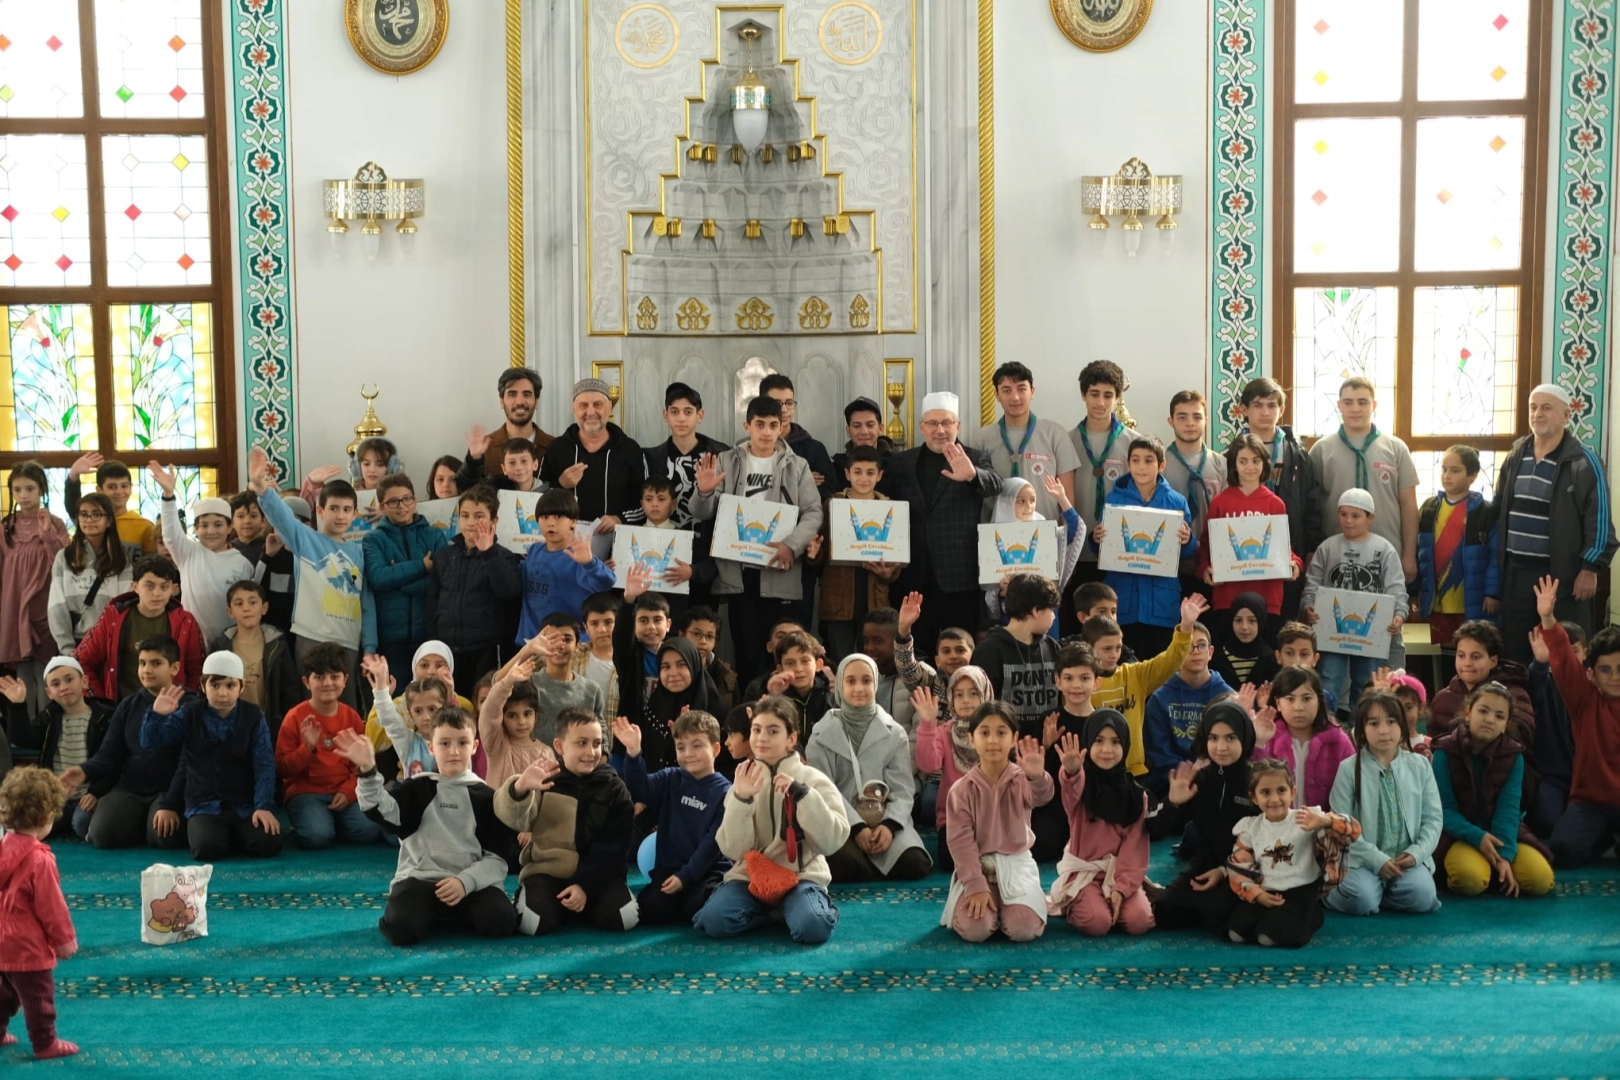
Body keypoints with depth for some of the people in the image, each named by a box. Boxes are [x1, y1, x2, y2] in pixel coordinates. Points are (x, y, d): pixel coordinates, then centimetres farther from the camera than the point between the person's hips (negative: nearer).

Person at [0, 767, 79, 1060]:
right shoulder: (39, 859, -25)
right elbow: (51, 905, -19)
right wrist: (65, 938, -6)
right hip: (28, 946, -8)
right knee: (38, 999, 7)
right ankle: (46, 1044, 17)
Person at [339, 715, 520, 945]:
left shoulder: (485, 797, 9)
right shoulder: (416, 789, 9)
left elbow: (496, 857, 5)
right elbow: (384, 811, -12)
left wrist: (465, 881, -13)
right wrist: (368, 771, -29)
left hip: (474, 882, 1)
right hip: (420, 879, -1)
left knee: (501, 920, -29)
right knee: (400, 928, -31)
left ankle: (457, 914, 4)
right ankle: (434, 915, 4)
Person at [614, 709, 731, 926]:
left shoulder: (725, 792, -4)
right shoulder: (671, 780, 7)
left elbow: (713, 843, -10)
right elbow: (640, 789, -12)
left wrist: (685, 876, -17)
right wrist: (633, 752, -28)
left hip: (708, 872, -3)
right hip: (669, 869, 3)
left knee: (702, 908, -31)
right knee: (649, 910, -21)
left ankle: (686, 904, 4)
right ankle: (680, 903, 9)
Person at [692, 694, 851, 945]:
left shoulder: (813, 779, 0)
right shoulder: (744, 782, 5)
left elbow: (832, 841, -12)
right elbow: (732, 850, -5)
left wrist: (803, 795, -22)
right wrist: (740, 800, -19)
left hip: (801, 875, -3)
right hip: (752, 875, 3)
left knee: (812, 928, -33)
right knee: (714, 921, -25)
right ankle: (781, 911, 0)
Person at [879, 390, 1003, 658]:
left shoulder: (975, 459, 4)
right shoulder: (901, 462, 12)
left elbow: (995, 484, -15)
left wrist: (971, 475, -39)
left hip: (960, 577, -2)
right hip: (914, 578, 2)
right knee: (914, 652, 6)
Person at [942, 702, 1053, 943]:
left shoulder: (1022, 780, -6)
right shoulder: (962, 790, -6)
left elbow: (1041, 797, -30)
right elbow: (960, 841, -7)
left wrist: (1037, 777, -55)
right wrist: (976, 885, -16)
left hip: (1016, 864, 0)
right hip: (978, 867, 0)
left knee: (1024, 929, -21)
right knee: (974, 929, -23)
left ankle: (1022, 902, 14)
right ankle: (977, 899, 12)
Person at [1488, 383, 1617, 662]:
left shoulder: (1584, 462, -8)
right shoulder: (1514, 457, 10)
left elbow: (1599, 521, -10)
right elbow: (1498, 511, 17)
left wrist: (1590, 568, -14)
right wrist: (1496, 560, 13)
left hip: (1561, 574, -6)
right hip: (1516, 572, 6)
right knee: (1515, 650, 11)